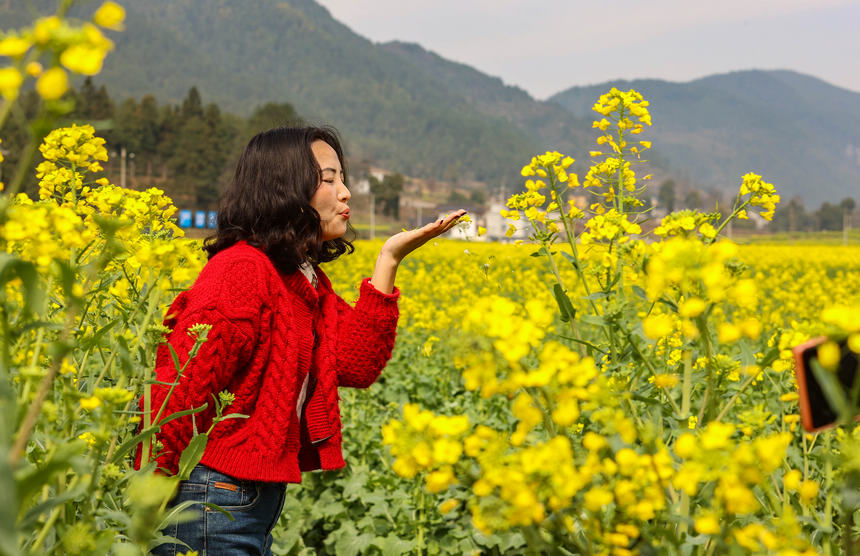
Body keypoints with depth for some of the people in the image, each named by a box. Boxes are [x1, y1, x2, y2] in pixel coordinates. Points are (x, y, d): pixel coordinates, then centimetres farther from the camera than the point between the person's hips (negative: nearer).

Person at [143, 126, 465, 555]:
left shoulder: (307, 281, 11)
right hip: (214, 502, -9)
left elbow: (357, 366, -2)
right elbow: (176, 392, -22)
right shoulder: (242, 271, -18)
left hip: (261, 499, 9)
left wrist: (388, 262, -5)